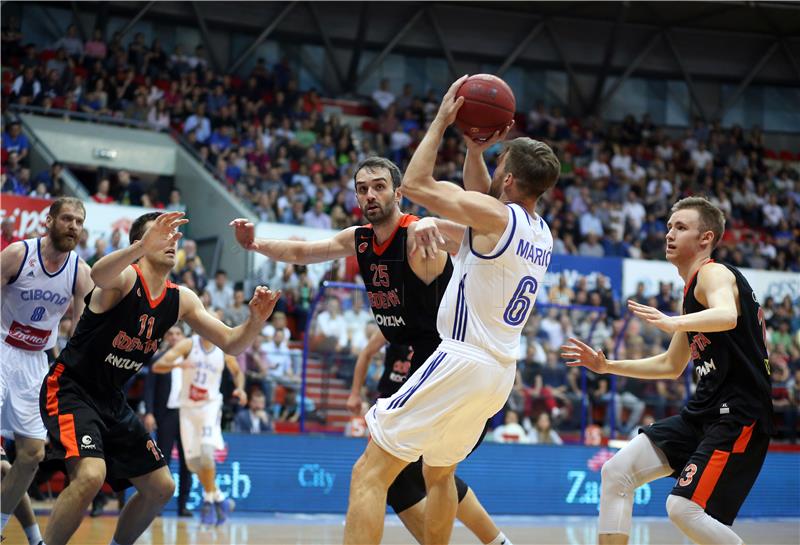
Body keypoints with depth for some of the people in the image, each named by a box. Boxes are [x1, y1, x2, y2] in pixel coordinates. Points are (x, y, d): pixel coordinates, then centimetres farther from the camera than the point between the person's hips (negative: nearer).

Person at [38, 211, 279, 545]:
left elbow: (230, 343, 4)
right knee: (91, 475, -30)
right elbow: (98, 276, -44)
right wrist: (143, 246, -62)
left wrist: (256, 320, -18)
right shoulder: (125, 277, -18)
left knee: (161, 488, 11)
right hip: (69, 389, -8)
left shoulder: (180, 300, 2)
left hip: (111, 400, 8)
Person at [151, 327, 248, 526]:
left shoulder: (224, 349, -2)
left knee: (206, 452, -24)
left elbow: (237, 371, 17)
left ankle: (209, 500, -10)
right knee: (192, 461, 4)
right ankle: (219, 498, 24)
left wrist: (240, 388, -5)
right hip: (188, 407, 1)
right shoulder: (188, 344, -8)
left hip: (210, 406, -1)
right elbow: (157, 366, -17)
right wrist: (176, 364, -39)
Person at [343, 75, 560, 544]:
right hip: (501, 372, 9)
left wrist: (442, 120, -1)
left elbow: (415, 184, -8)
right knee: (439, 472, 30)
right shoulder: (542, 236, 12)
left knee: (370, 474, -7)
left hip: (462, 362, -9)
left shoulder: (496, 216, -13)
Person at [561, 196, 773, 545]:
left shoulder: (714, 274, -11)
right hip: (702, 412, 10)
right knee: (616, 473, 4)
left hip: (737, 414, -10)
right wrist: (607, 366, 24)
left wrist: (673, 323, -51)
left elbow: (727, 316, -36)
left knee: (685, 508, -23)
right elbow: (672, 366, 29)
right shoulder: (692, 290, 19)